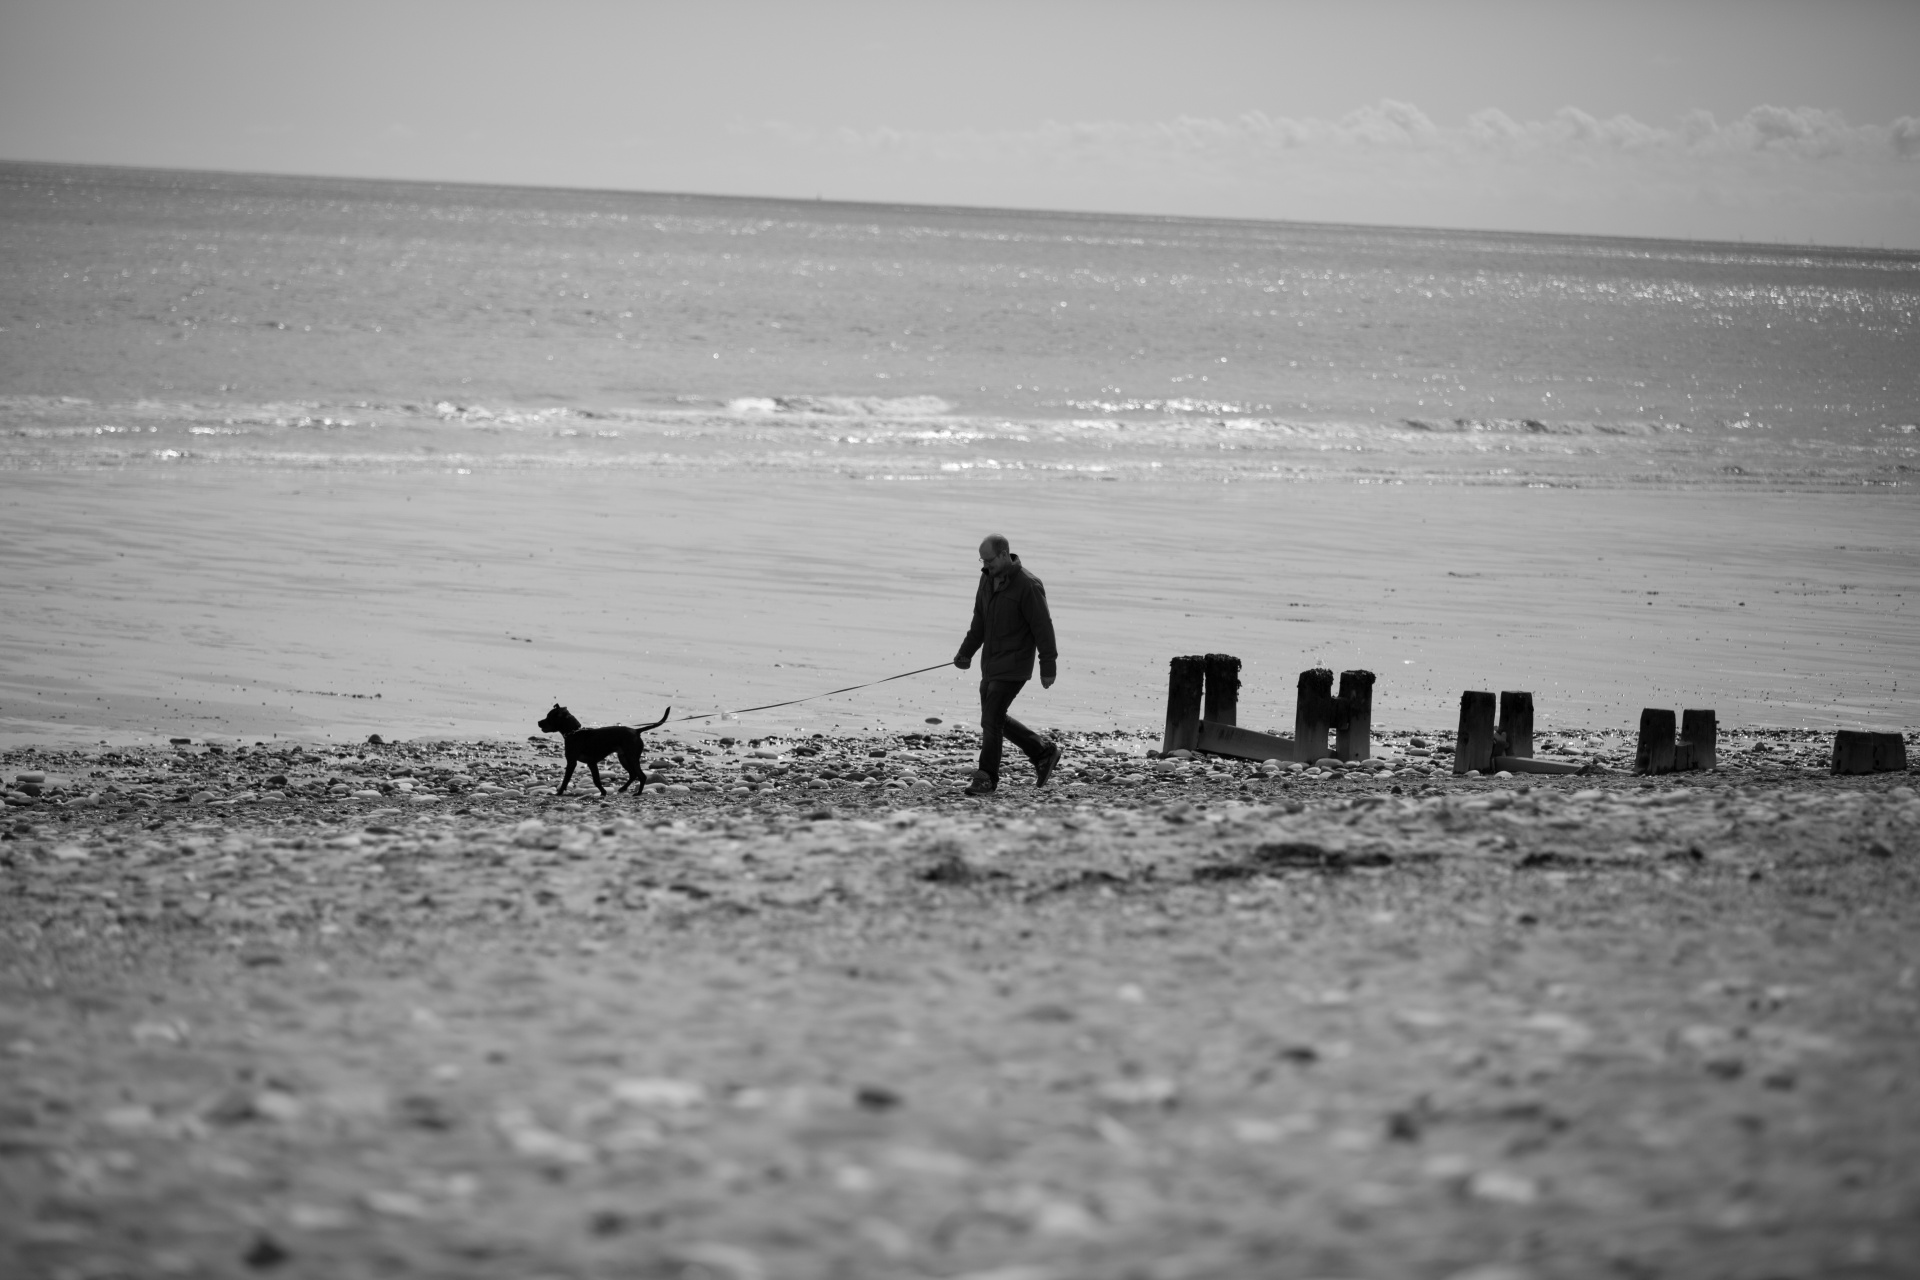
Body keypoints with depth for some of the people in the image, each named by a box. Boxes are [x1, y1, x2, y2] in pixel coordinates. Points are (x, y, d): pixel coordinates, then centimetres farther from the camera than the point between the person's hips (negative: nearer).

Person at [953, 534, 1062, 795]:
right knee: (994, 718, 14)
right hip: (990, 663, 9)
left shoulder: (1028, 585, -17)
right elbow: (979, 622, 18)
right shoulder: (987, 580, 7)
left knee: (991, 719, -11)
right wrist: (965, 653, 11)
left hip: (1013, 665, -9)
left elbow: (1043, 628, -14)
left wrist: (1048, 667, -14)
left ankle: (987, 779, -3)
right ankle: (1043, 751, 27)